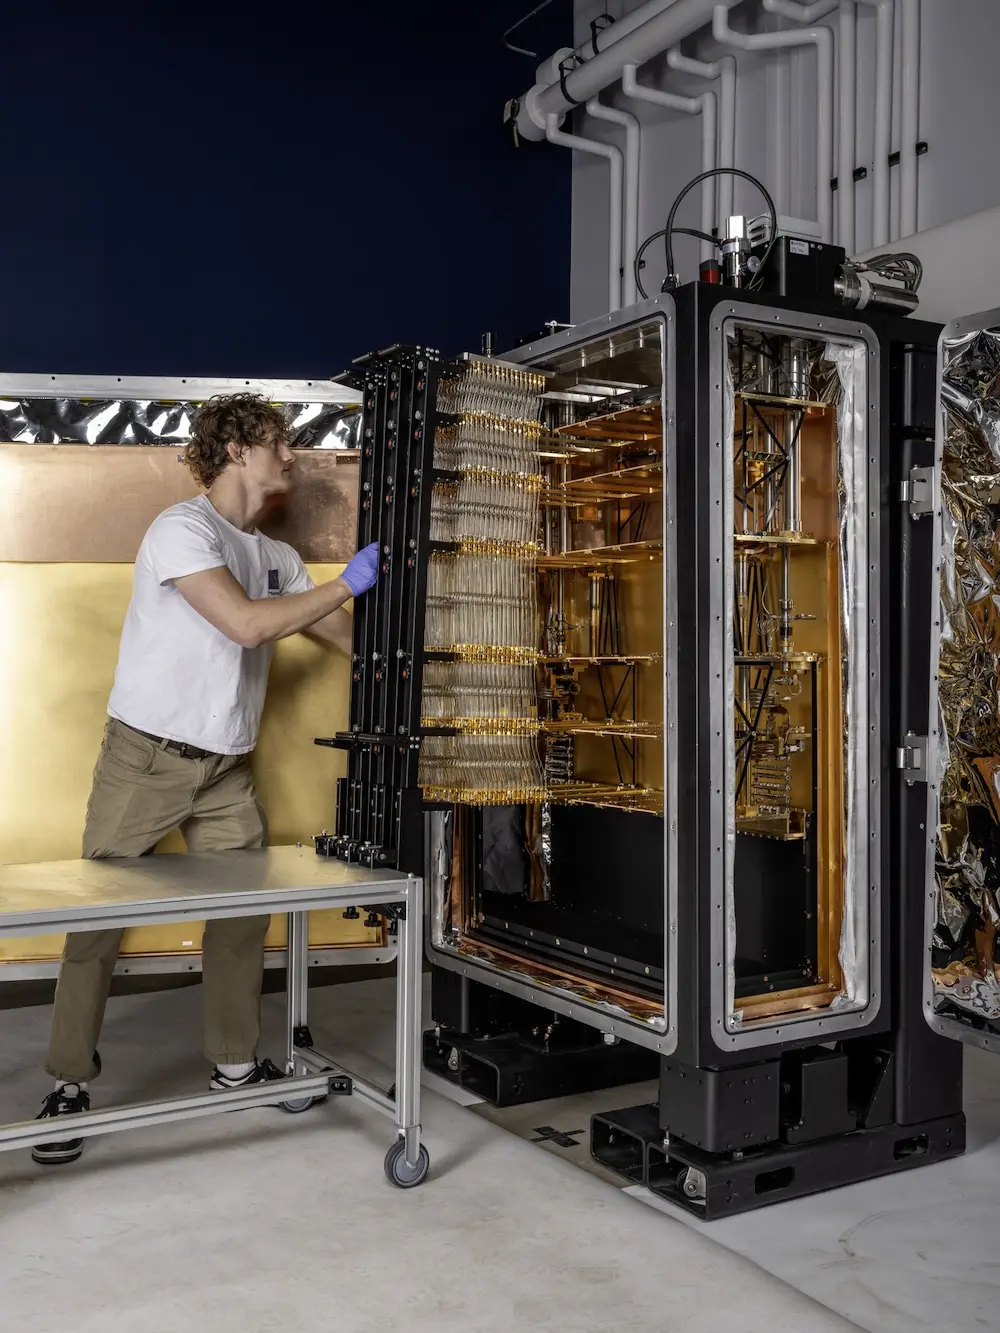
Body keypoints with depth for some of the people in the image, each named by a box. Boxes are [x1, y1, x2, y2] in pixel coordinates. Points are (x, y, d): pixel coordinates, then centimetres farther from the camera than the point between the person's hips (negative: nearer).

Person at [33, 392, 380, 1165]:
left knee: (243, 914, 8)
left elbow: (352, 638, 14)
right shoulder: (183, 530, -14)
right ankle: (70, 1086, 13)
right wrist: (347, 584, -18)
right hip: (146, 760, -7)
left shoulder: (278, 559, 9)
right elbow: (246, 624, -25)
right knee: (98, 921, 2)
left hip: (227, 769, 7)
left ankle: (237, 1066, 23)